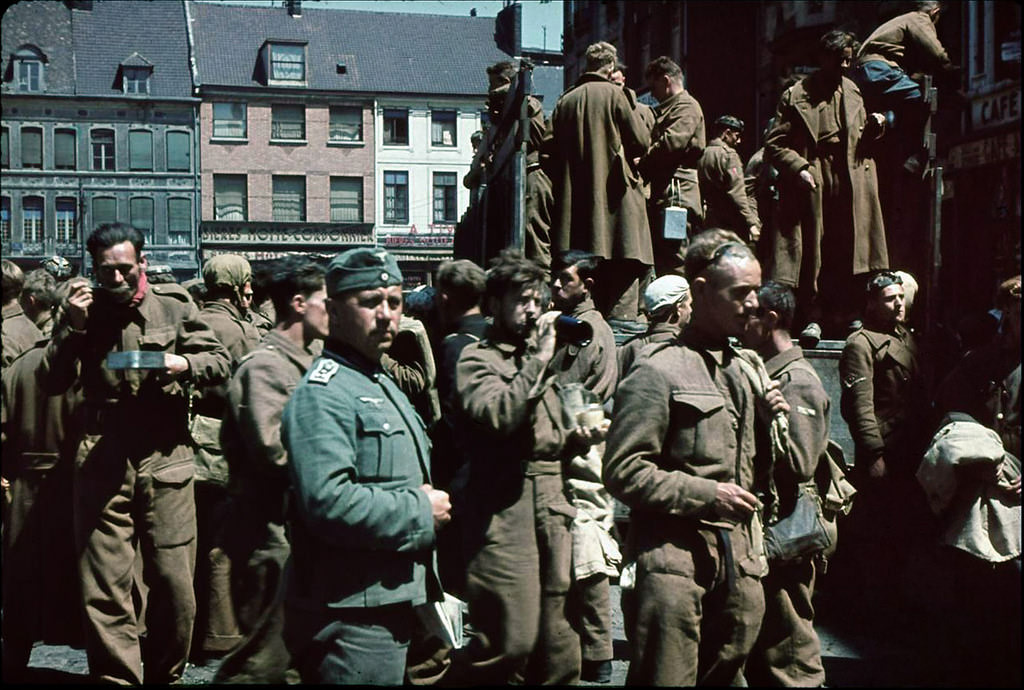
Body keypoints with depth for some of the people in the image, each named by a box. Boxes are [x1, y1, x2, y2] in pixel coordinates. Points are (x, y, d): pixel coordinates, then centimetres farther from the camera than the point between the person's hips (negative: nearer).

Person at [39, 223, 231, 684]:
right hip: (101, 463, 1)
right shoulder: (82, 309, 7)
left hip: (165, 460, 0)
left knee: (175, 584, 6)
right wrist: (72, 327, -10)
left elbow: (221, 362, 5)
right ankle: (117, 677, 16)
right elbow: (52, 382, 3)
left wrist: (185, 364, -15)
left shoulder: (173, 305, 4)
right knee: (103, 590, 3)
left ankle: (165, 674, 26)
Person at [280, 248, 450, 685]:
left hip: (391, 606, 10)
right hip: (350, 619, -10)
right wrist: (421, 512, -18)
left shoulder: (383, 385, 18)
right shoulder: (323, 393, -17)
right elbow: (328, 502, -30)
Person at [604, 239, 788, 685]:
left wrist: (766, 419, 9)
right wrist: (707, 494, -16)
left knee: (725, 675, 14)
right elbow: (623, 472, -13)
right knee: (668, 678, -4)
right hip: (676, 555, -7)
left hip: (737, 555, 8)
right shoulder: (660, 371, -9)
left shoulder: (744, 368, 18)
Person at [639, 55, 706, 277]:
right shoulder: (667, 109, 28)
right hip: (663, 193, 10)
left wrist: (641, 165, -7)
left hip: (676, 192, -10)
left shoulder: (686, 106, -4)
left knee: (674, 263, -13)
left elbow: (672, 142, -18)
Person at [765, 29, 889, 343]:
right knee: (812, 252, -3)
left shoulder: (853, 92, 16)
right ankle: (812, 318, 2)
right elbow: (774, 144, -1)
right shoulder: (796, 95, 1)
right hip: (812, 184, -4)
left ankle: (845, 316, 9)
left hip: (850, 184, 4)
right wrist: (799, 168, -14)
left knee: (846, 253, 2)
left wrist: (873, 127, 3)